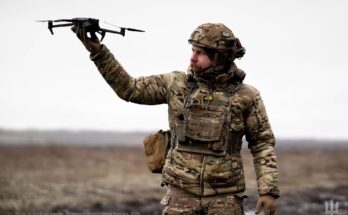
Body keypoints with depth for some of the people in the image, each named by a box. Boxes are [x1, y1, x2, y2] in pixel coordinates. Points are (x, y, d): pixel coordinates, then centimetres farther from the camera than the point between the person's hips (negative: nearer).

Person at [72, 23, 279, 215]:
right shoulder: (177, 84, 3)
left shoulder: (246, 96, -2)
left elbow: (263, 144, 2)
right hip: (182, 192, 1)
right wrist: (97, 50, -4)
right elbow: (129, 88, 5)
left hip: (225, 197, -1)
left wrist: (269, 190, -7)